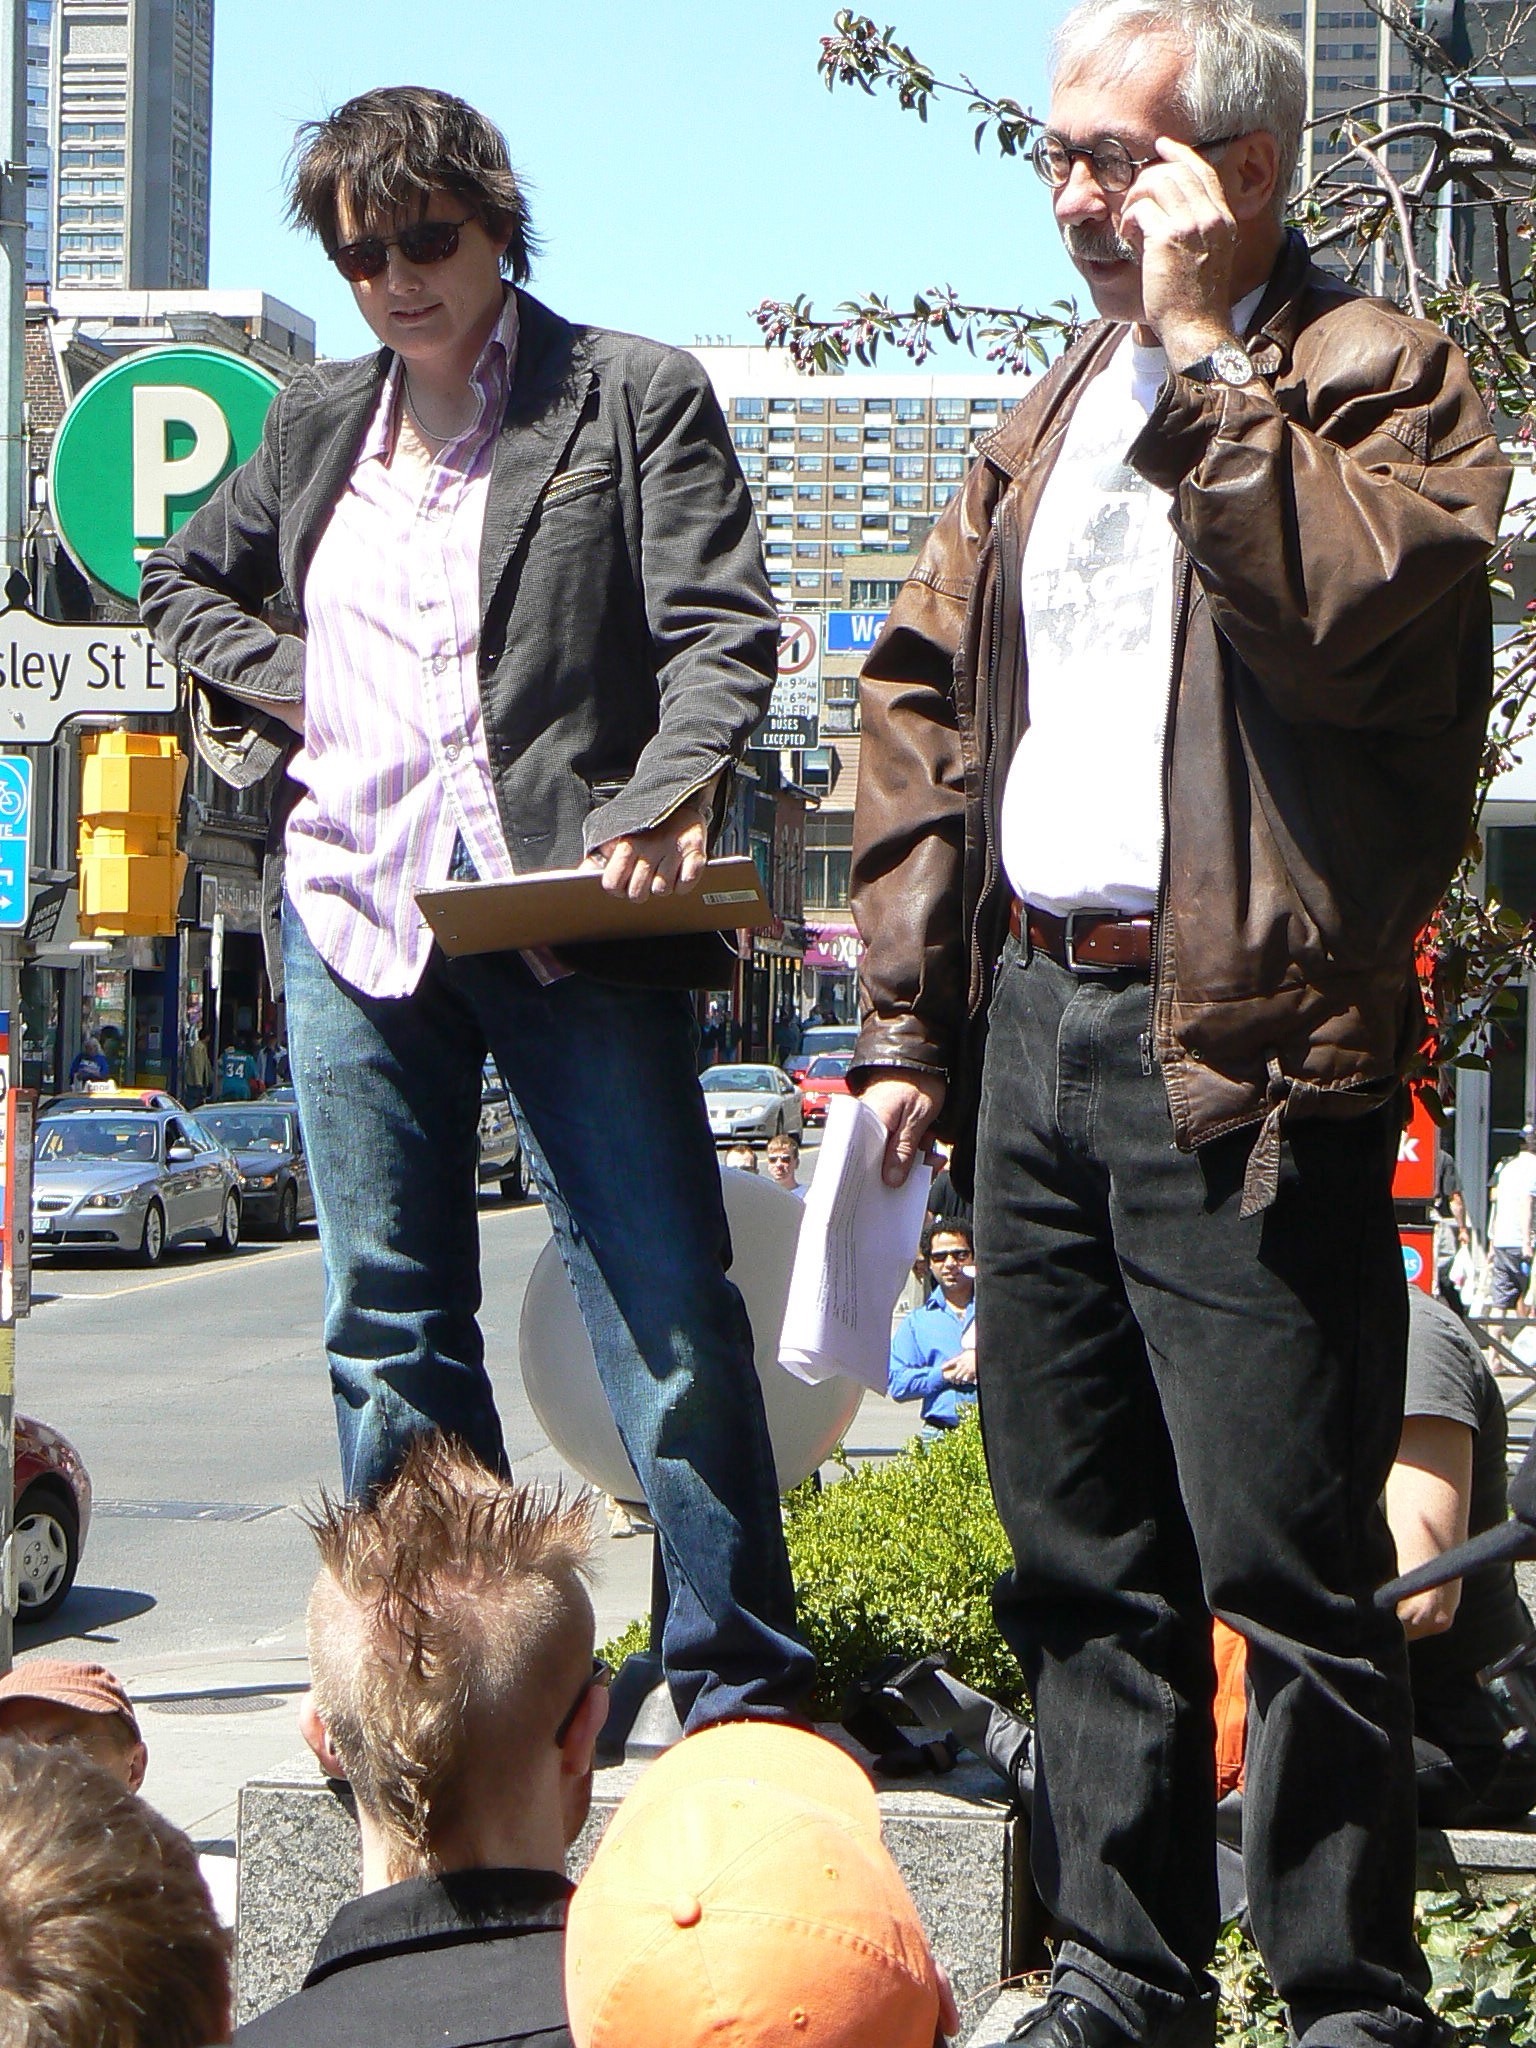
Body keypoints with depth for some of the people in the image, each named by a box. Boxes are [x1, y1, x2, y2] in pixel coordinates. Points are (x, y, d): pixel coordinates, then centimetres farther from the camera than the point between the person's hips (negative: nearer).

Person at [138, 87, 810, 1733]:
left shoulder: (635, 395, 2)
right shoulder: (318, 424, 16)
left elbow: (721, 628, -6)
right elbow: (180, 578, 30)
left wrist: (669, 796, -23)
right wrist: (269, 686, 11)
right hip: (354, 907, 5)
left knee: (666, 1313, -6)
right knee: (388, 1327, 9)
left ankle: (741, 1694, 3)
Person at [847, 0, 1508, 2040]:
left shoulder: (1380, 377, -2)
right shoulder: (1053, 414, 19)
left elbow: (1346, 610, -22)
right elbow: (924, 696, 20)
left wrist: (1195, 354, -15)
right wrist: (905, 1006, 12)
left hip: (1235, 1049, -7)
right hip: (1033, 1026, 7)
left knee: (1287, 1564, -5)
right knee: (1080, 1551, 13)